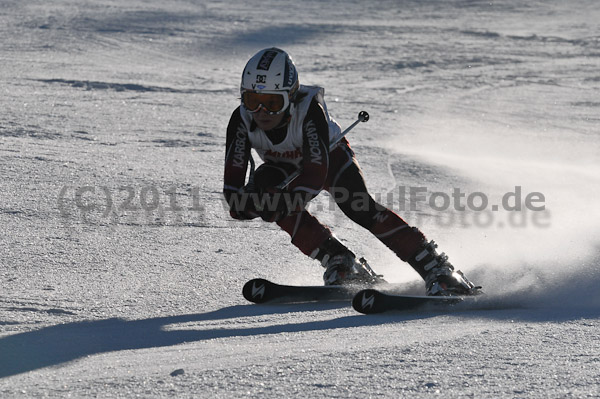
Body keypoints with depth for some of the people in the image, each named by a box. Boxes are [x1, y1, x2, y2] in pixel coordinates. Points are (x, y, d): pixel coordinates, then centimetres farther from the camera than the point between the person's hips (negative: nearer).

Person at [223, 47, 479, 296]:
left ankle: (436, 269, -25)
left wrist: (284, 202, -60)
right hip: (285, 168, 3)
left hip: (330, 156, -3)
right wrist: (241, 201, -53)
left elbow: (317, 172, -44)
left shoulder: (309, 110, -39)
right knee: (263, 184, -29)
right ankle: (339, 262, -22)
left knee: (357, 206, -28)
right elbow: (233, 175, -30)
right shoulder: (242, 120, -29)